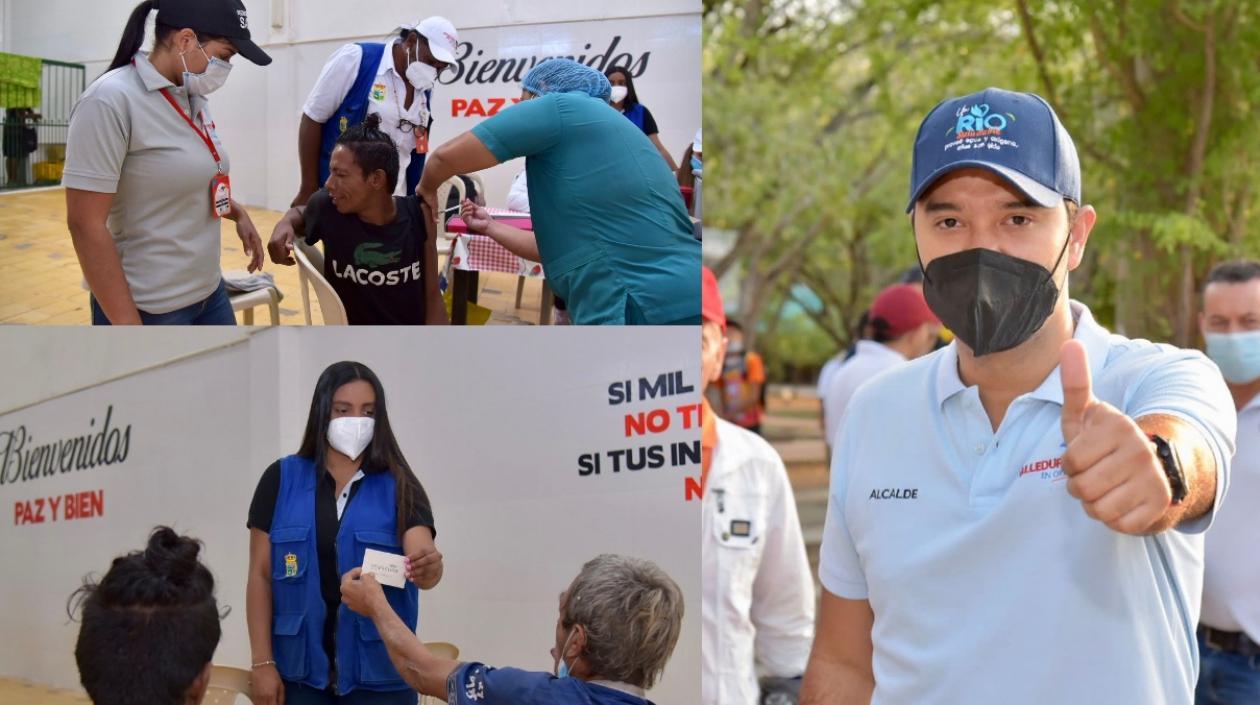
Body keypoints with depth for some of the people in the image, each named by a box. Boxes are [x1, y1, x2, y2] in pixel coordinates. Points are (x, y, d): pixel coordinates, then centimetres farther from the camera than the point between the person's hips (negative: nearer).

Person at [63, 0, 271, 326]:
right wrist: (128, 324, -21)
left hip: (210, 295, 8)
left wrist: (238, 214, 10)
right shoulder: (110, 101, -17)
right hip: (148, 309, -8)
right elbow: (85, 224, -20)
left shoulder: (194, 98, 6)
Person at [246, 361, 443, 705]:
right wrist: (263, 663, -3)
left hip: (378, 674, 0)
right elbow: (260, 575, 4)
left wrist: (428, 568, -35)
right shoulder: (282, 479, 3)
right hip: (299, 671, 0)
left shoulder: (398, 487, 2)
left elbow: (421, 554, -12)